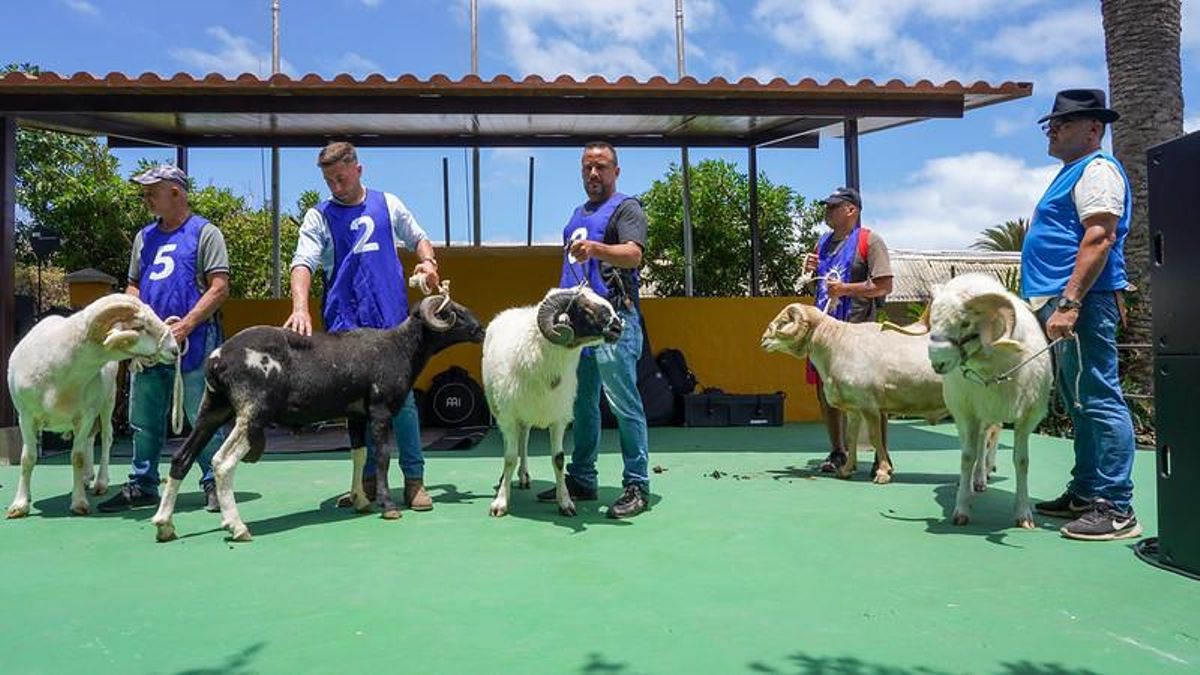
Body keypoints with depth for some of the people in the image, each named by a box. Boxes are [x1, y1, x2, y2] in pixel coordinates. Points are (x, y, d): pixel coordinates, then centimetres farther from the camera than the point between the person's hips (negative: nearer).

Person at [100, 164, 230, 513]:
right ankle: (142, 485, 23)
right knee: (144, 419, 12)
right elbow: (133, 285, 24)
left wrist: (185, 326, -16)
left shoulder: (204, 233, -1)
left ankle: (214, 484, 6)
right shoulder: (144, 237, 19)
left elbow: (219, 287, -9)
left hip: (194, 340, -6)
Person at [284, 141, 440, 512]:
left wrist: (428, 261, 2)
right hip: (346, 326, 0)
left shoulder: (388, 204, 11)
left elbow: (418, 238, 24)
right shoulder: (319, 216, 5)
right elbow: (303, 263, -7)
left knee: (402, 397, -1)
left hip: (392, 321, 0)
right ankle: (368, 479, 19)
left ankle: (414, 479, 7)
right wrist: (300, 307, -25)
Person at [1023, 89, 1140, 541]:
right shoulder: (1072, 173, 24)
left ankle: (1116, 508, -5)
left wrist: (1069, 303, -26)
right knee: (1080, 405, 13)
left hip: (1082, 302, -11)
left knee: (1099, 402, -9)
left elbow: (1098, 240, -19)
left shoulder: (1097, 169, -7)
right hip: (1059, 303, 11)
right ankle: (1085, 494, 21)